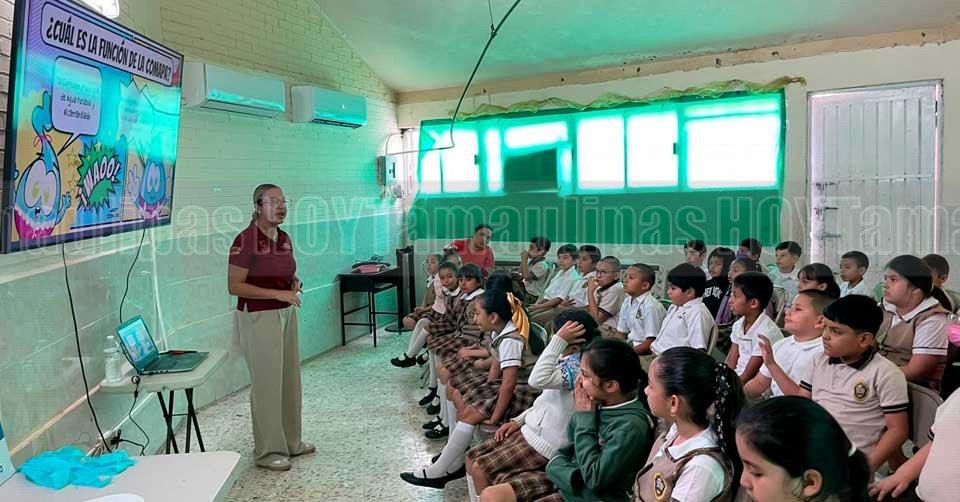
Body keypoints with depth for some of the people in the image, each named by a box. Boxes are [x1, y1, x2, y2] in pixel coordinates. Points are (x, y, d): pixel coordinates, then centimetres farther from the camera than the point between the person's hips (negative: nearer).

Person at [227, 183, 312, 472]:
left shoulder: (284, 238, 7)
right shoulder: (246, 240, -16)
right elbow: (234, 286, -17)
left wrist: (295, 283, -1)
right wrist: (278, 293, -22)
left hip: (286, 314, 8)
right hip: (258, 317, -8)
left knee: (290, 379, 14)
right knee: (266, 382, 0)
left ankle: (291, 441, 29)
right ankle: (268, 451, 14)